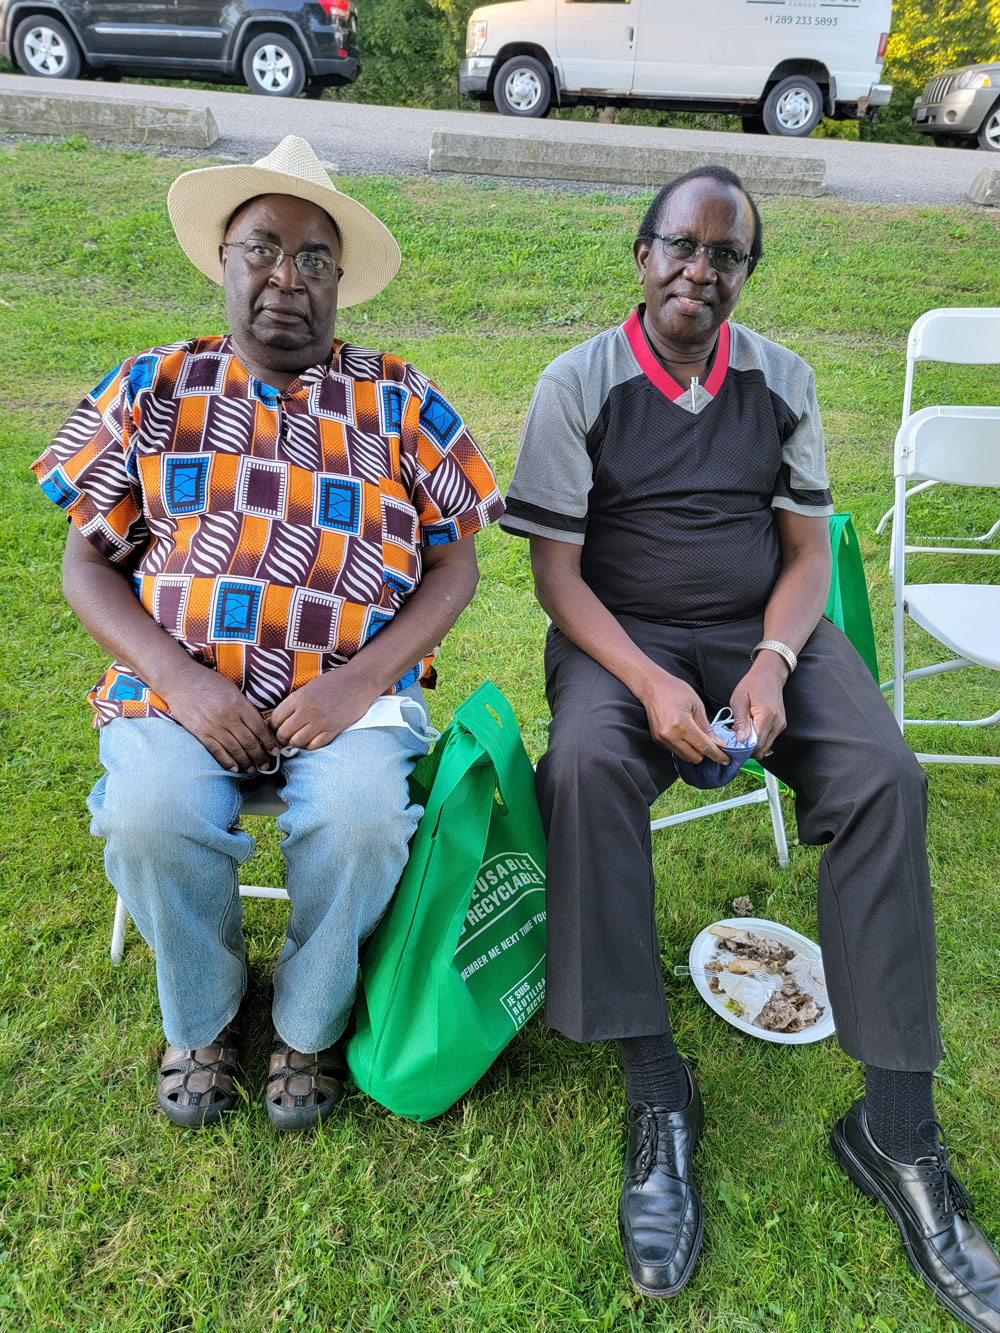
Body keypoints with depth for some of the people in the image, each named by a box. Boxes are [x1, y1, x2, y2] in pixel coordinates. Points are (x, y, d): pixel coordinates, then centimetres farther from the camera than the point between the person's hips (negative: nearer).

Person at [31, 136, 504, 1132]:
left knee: (360, 819, -29)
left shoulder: (398, 400, 8)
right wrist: (181, 680, -11)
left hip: (349, 691, 0)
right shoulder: (153, 389, 10)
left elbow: (453, 565, 4)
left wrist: (361, 680, -12)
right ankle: (201, 1016, 7)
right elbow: (87, 564, 6)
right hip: (179, 689, 1)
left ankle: (310, 1022, 5)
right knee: (152, 821, -27)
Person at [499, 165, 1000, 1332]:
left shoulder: (783, 382, 8)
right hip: (622, 633, -2)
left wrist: (772, 665, -15)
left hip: (765, 630, 3)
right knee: (587, 768, -34)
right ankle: (655, 1090, -19)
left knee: (884, 783, -23)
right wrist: (649, 681, -22)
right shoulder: (578, 384, -1)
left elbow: (808, 550, 6)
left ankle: (894, 1125, -13)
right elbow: (555, 568, -7)